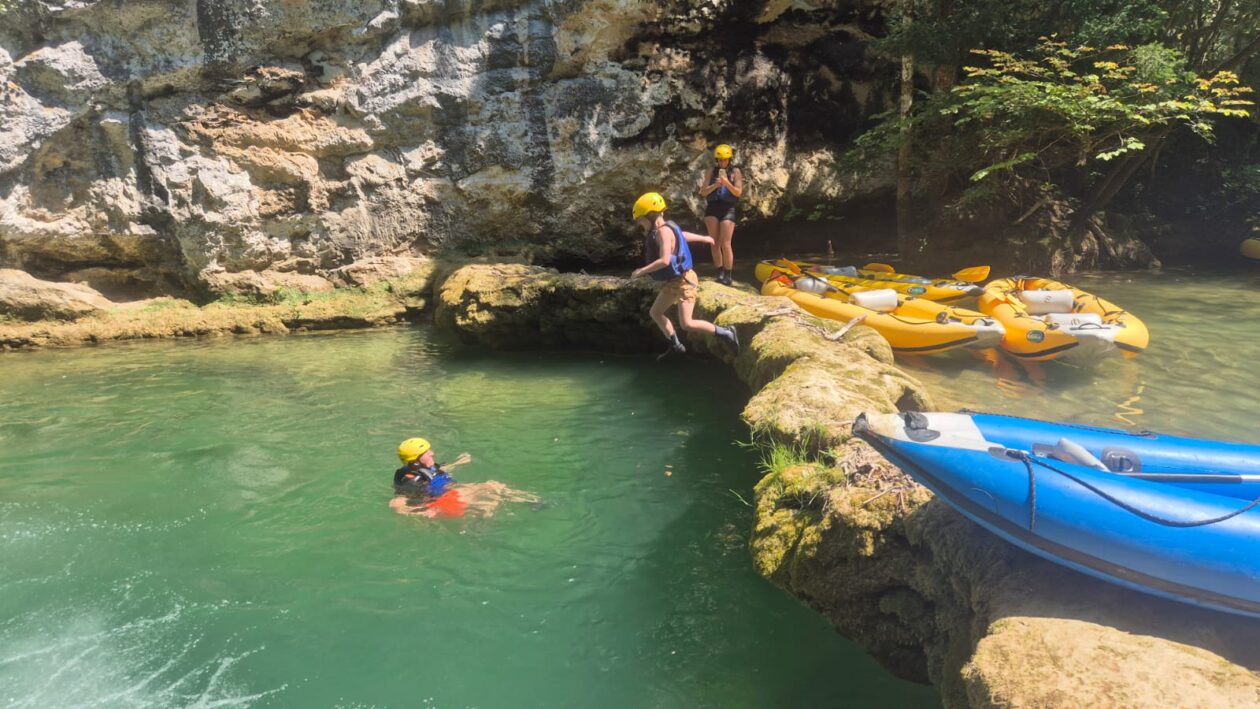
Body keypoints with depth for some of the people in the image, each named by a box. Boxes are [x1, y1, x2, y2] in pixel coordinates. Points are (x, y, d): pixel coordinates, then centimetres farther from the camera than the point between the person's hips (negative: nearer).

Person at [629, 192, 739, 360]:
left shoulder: (663, 231, -23)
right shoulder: (663, 229, 7)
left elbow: (664, 261, -34)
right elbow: (683, 234, 25)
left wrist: (642, 271, -25)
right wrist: (704, 238, 42)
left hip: (683, 281, -10)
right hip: (672, 281, 10)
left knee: (687, 324, -15)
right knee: (655, 312, 16)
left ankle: (727, 333, -4)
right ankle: (676, 346, 26)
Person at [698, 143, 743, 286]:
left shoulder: (735, 172, 3)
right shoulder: (712, 171, 9)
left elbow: (738, 192, -4)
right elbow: (703, 192, 4)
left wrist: (727, 183, -20)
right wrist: (714, 185, -14)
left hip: (728, 209, -3)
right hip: (712, 208, 3)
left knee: (725, 244, -8)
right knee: (715, 244, 2)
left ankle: (727, 275, -1)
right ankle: (720, 273, 11)